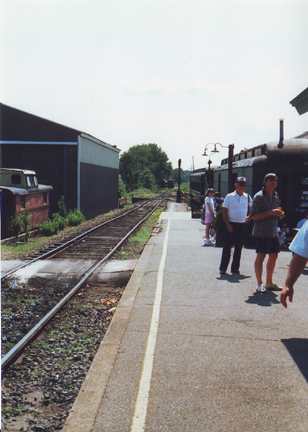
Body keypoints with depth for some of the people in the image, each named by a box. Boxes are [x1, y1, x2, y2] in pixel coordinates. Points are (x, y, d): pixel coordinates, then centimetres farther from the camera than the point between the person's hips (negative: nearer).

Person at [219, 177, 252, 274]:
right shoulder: (230, 197, -2)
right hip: (231, 224, -3)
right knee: (227, 246, -1)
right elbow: (224, 211, -3)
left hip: (242, 225, 3)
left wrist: (249, 217, 9)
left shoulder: (247, 197, 8)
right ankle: (223, 268, 6)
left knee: (239, 247, 8)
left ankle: (235, 268, 18)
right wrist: (228, 224, -10)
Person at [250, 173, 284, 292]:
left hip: (274, 232, 8)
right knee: (261, 256, -4)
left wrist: (279, 213, 3)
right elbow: (254, 215, -16)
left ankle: (269, 283, 22)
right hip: (262, 232, -8)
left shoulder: (276, 195, 14)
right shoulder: (259, 196, -10)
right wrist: (271, 212, -22)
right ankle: (259, 284, 3)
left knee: (274, 256, 11)